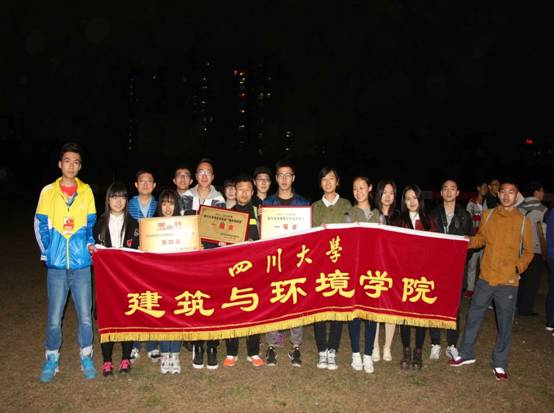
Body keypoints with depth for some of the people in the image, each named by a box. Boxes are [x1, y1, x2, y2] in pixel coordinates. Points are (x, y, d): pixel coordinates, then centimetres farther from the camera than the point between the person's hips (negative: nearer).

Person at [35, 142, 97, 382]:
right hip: (56, 264, 0)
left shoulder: (86, 191, 5)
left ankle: (86, 358, 20)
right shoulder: (48, 191, 3)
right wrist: (47, 251, -5)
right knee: (54, 317, 5)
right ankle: (51, 360, 22)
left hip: (82, 263, 1)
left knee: (85, 315, 5)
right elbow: (40, 225, 5)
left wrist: (89, 244, -4)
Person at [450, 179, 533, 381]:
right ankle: (466, 354, 29)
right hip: (486, 277, 2)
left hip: (508, 281, -2)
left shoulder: (523, 221, -4)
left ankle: (500, 364, 25)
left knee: (504, 324, 8)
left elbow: (528, 251, 3)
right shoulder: (488, 215, 2)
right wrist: (469, 242, -6)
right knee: (473, 316, 11)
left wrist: (519, 267, -14)